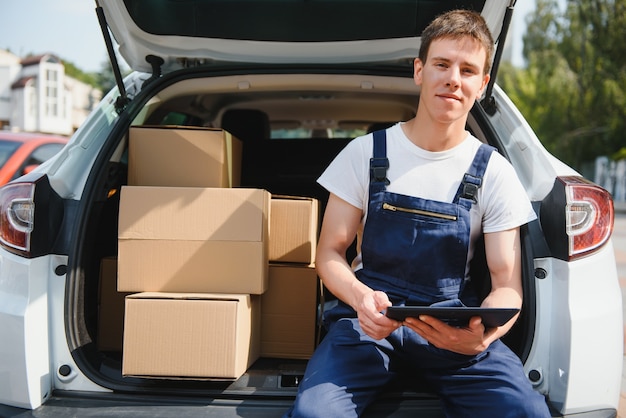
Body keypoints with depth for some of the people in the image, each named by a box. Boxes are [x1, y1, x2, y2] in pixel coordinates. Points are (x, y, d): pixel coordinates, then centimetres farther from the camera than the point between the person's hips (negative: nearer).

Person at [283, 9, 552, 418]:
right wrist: (360, 297, -20)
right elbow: (330, 253, 4)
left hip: (456, 327, 1)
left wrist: (482, 334, -24)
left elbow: (507, 283, 1)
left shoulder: (494, 173, 3)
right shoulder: (366, 153, 3)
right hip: (369, 320, -1)